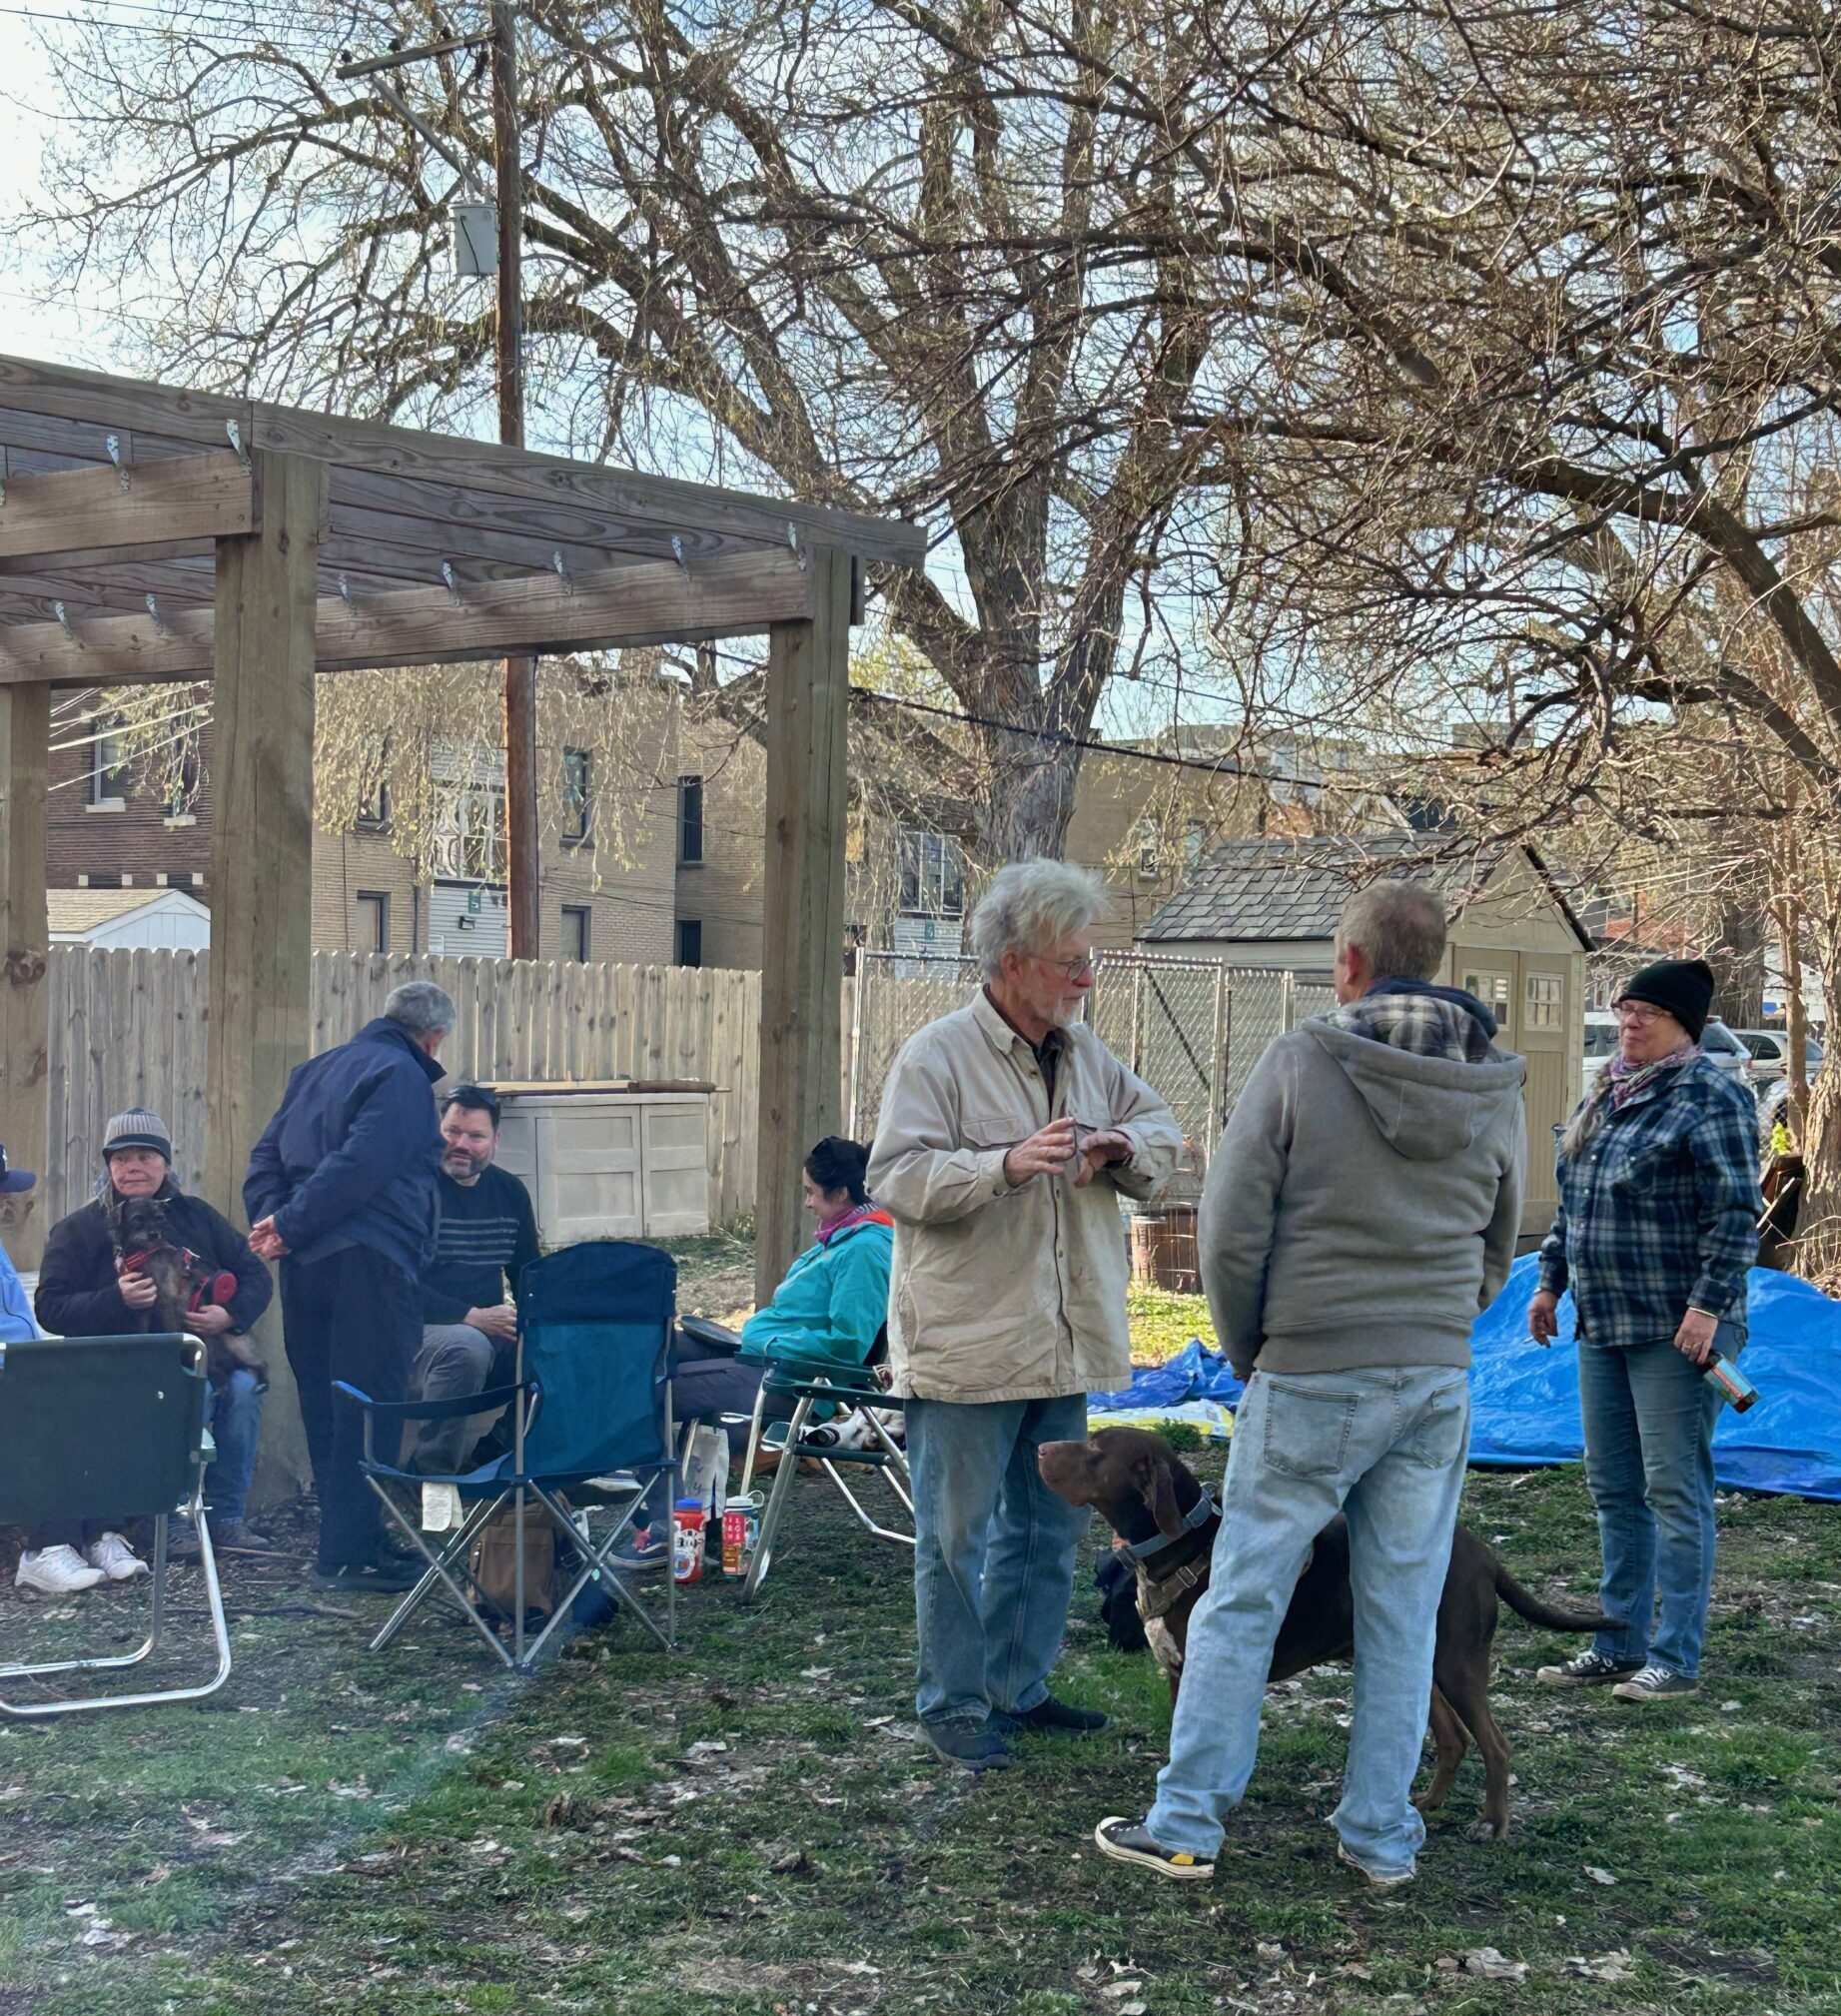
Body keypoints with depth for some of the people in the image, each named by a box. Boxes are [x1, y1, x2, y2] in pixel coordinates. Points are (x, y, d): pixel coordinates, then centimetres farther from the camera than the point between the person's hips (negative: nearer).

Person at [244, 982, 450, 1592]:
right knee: (369, 1407, -3)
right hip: (368, 1261, -8)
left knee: (323, 1405, 14)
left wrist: (271, 1218, 0)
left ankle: (345, 1539, 23)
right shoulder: (403, 1077, -8)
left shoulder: (316, 1070, 20)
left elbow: (266, 1156, 14)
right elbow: (357, 1165, -19)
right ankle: (348, 1554, -2)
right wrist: (289, 1224, -15)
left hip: (304, 1264, 8)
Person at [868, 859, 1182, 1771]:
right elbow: (897, 1178, -19)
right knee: (956, 1534, 2)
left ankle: (1018, 1687, 30)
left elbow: (1162, 1131, 17)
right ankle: (953, 1704, 15)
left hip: (1062, 1347, 7)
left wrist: (1123, 1148, -7)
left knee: (1048, 1528, 16)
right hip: (966, 1348, -7)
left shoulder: (1086, 1053, 9)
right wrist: (1007, 1163, -31)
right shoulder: (936, 1056, -12)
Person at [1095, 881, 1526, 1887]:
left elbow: (1231, 1227, -9)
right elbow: (1499, 1248, 14)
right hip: (1439, 1385, 4)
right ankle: (1380, 1835, 18)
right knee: (1402, 1616, 11)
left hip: (1311, 1381, -4)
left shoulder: (1301, 1061, -10)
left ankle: (1185, 1824, 10)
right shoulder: (1495, 1086, 4)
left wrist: (1249, 1350, 6)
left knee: (1240, 1603, 4)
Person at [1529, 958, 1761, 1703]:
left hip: (1675, 1331, -9)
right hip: (1604, 1325, 9)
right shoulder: (1606, 1095, 16)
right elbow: (1571, 1203, 24)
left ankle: (1676, 1660, 2)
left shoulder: (1710, 1096, -10)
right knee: (1613, 1490, 12)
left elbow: (1736, 1213, -16)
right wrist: (1550, 1279, 20)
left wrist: (1708, 1305, -21)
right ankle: (1619, 1646, 21)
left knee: (1675, 1489, -4)